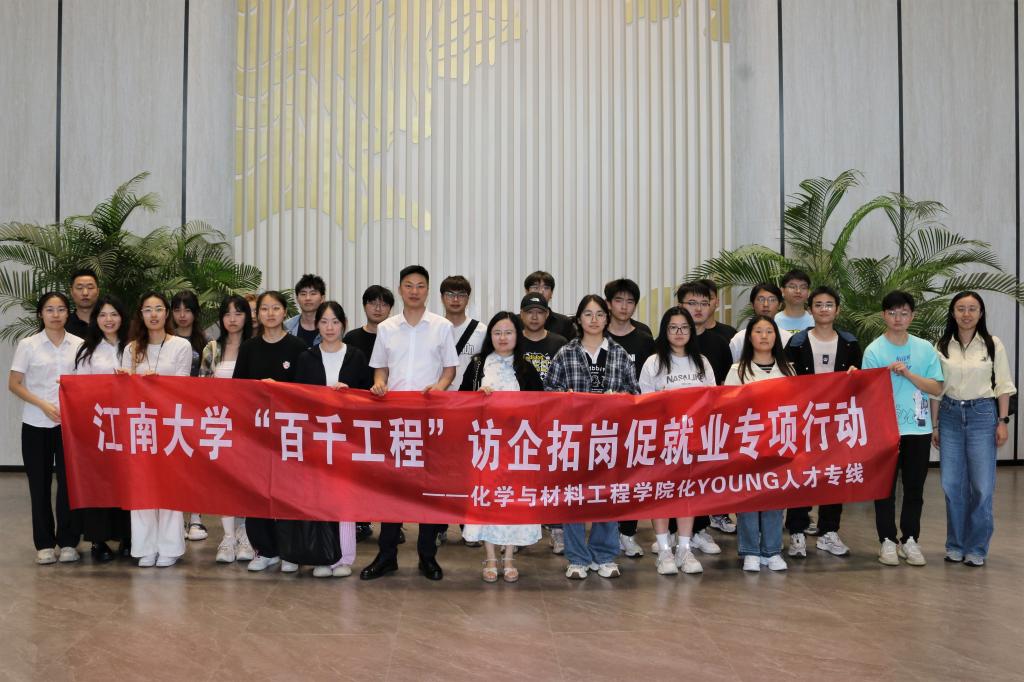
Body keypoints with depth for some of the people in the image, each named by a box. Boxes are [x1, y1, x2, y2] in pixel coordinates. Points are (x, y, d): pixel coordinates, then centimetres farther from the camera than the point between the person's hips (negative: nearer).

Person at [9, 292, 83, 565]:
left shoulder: (78, 345, 3)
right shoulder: (28, 345, 0)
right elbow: (14, 384, 1)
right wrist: (43, 405, -11)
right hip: (37, 424, 0)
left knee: (69, 481, 0)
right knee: (40, 484, 5)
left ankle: (68, 542, 11)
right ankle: (44, 544, 14)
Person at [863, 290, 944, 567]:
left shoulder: (925, 349, 4)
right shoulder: (874, 351, -3)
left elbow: (936, 388, -2)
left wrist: (907, 373, -12)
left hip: (918, 429, 2)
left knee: (914, 487, 8)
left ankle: (910, 539, 18)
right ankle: (887, 540, 13)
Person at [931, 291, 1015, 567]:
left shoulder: (993, 345, 0)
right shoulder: (942, 346, 3)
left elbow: (1003, 385, 2)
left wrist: (1003, 421, -4)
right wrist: (935, 424, 5)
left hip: (982, 414, -2)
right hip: (950, 415, 2)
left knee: (982, 485, -2)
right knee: (952, 484, 4)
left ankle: (976, 547, 10)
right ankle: (955, 544, 17)